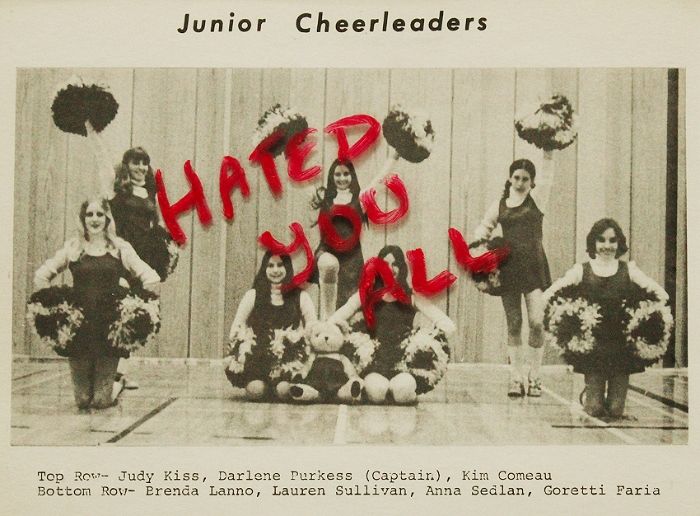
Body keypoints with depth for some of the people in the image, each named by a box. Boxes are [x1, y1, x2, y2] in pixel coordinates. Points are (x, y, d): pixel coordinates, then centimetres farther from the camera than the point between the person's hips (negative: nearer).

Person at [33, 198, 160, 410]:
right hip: (78, 326, 2)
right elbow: (41, 276, 12)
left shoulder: (120, 248, 3)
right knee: (82, 400, 6)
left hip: (110, 327, -1)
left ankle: (118, 385, 32)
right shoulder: (73, 247, 6)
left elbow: (151, 279, 1)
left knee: (101, 401, -1)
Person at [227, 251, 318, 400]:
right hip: (260, 359, 0)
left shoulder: (300, 297, 10)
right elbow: (236, 327, 9)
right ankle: (264, 384, 4)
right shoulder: (253, 296, 11)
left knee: (284, 391, -30)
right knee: (255, 390, -30)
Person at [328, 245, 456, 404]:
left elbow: (448, 326, 3)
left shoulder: (412, 298, 11)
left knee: (403, 389, -34)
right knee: (376, 388, -34)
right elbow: (333, 321, 3)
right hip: (374, 364, 0)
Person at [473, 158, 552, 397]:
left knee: (536, 322, -10)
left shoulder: (537, 200, 5)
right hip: (509, 268, 2)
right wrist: (481, 237, -1)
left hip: (534, 268, -2)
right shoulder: (500, 205, 12)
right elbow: (484, 227, 19)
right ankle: (516, 378, 11)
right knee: (514, 326, 4)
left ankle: (534, 376, 4)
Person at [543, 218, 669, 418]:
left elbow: (661, 295, 3)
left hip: (621, 346, 1)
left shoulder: (628, 270, 7)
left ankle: (613, 402, 34)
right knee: (595, 409, -3)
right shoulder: (582, 270, 4)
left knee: (616, 410, -1)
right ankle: (590, 398, 31)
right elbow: (547, 295, -3)